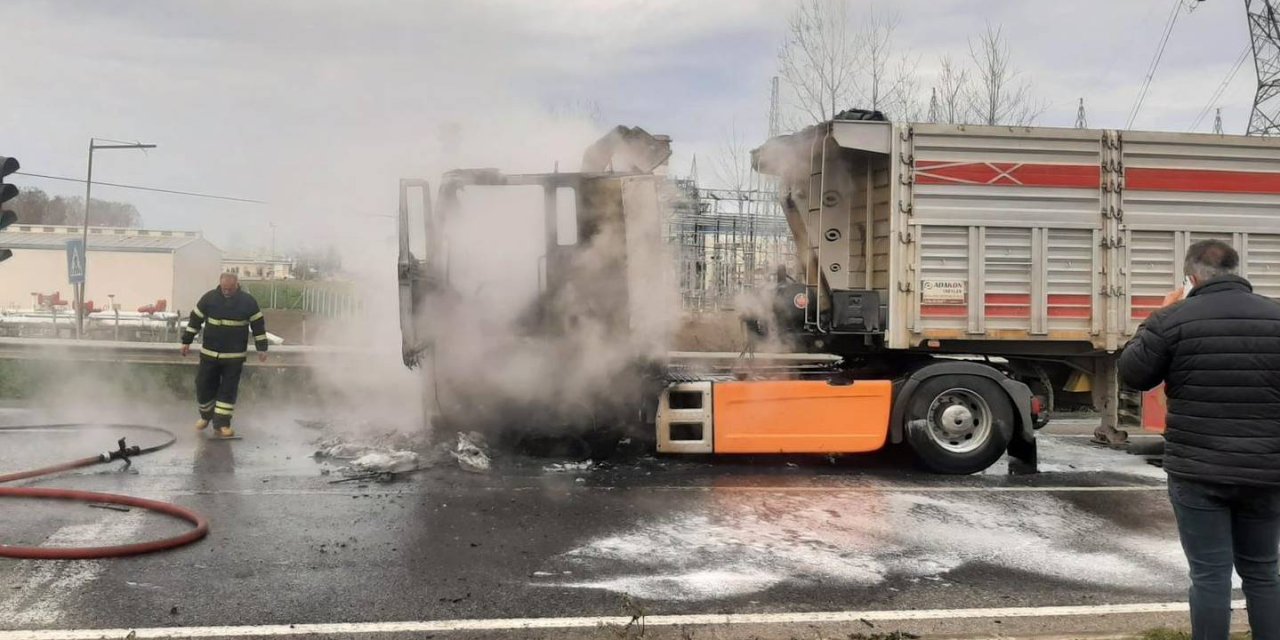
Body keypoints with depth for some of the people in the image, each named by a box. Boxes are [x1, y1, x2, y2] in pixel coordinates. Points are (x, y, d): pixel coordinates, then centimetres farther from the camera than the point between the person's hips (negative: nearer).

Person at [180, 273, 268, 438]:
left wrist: (262, 348, -1)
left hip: (235, 356, -1)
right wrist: (186, 341, 5)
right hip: (209, 354, 1)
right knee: (203, 386, 7)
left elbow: (258, 324, 1)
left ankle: (221, 424, 4)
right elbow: (195, 319, 4)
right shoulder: (209, 298, -4)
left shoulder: (248, 301, -6)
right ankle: (206, 415, 32)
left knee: (228, 390, -1)